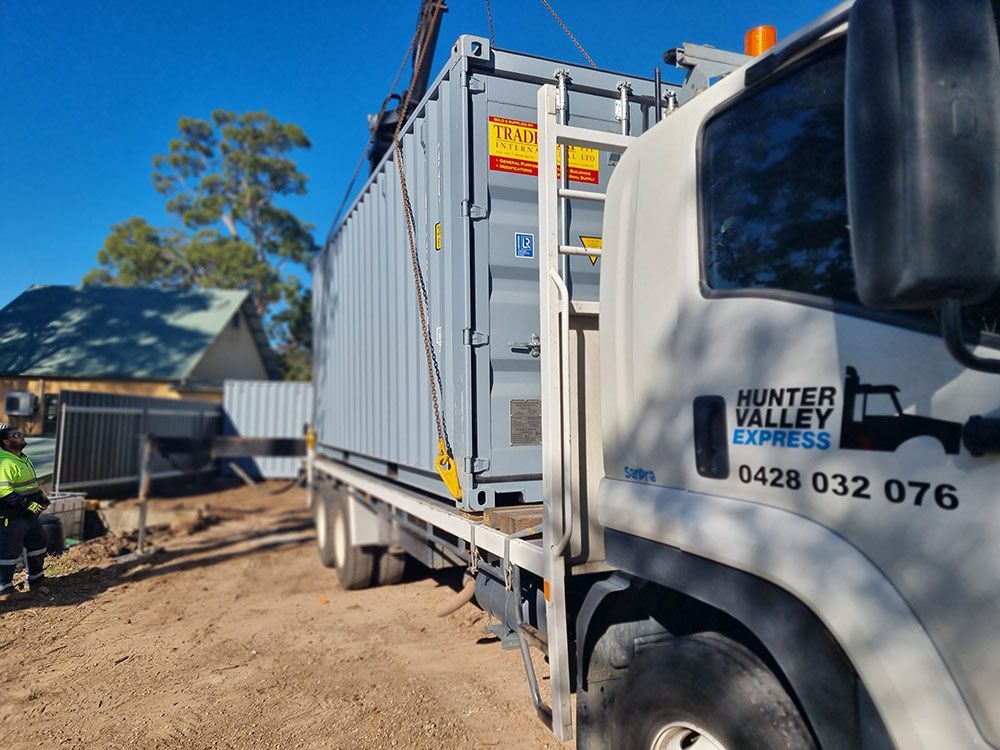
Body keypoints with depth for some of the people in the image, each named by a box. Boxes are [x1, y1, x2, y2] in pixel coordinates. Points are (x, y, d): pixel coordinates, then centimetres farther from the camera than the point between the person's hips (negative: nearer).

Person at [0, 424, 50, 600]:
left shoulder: (24, 459, 13)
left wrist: (41, 498, 10)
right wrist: (28, 504, -27)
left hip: (30, 515, 10)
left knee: (38, 543, 18)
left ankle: (35, 579, 33)